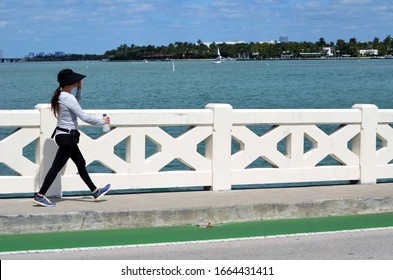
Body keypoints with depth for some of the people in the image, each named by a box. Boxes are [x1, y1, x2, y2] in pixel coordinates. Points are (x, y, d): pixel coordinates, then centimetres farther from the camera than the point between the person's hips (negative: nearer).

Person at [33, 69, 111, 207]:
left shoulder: (61, 95, 8)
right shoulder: (68, 98, -20)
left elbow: (76, 104, 28)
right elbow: (84, 117, -21)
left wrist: (79, 89, 14)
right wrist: (102, 121, -8)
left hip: (65, 136, 10)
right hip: (66, 136, -10)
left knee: (81, 163, 17)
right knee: (56, 167, -6)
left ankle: (95, 192, 27)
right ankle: (40, 196, -3)